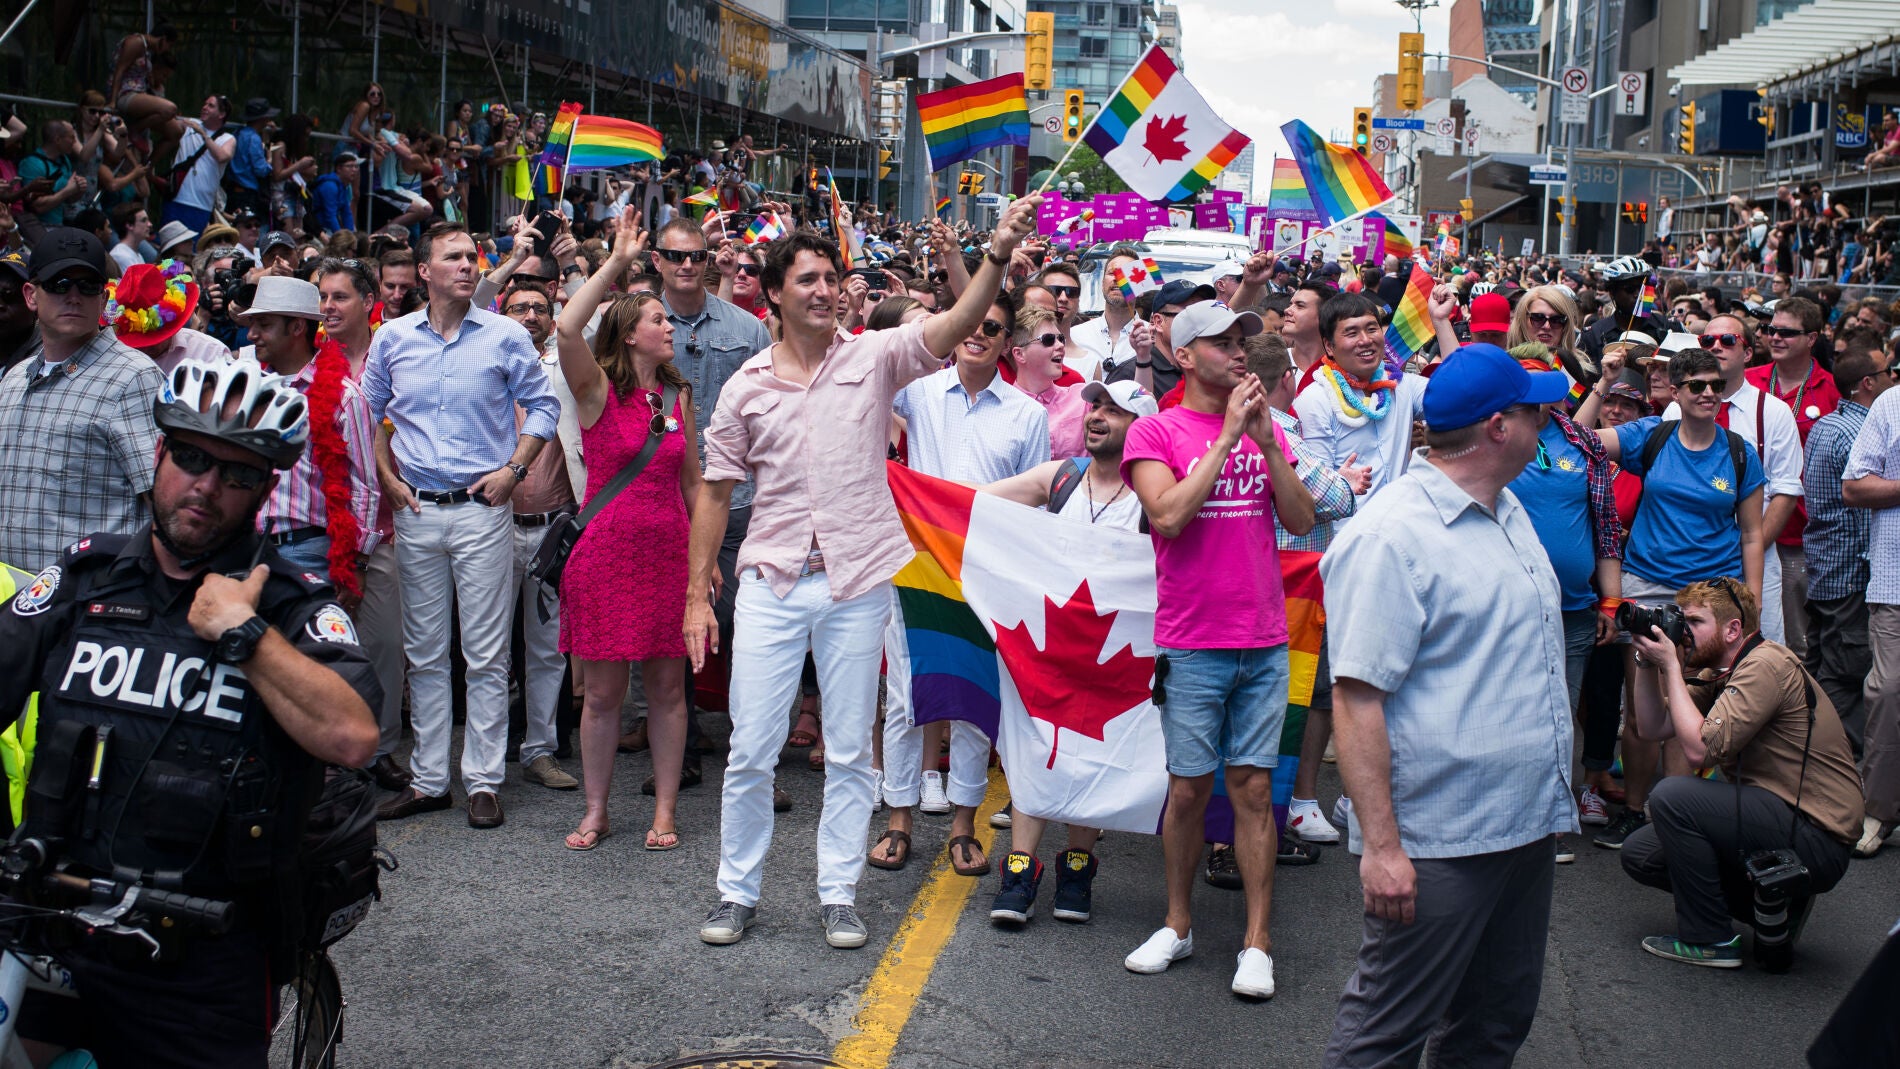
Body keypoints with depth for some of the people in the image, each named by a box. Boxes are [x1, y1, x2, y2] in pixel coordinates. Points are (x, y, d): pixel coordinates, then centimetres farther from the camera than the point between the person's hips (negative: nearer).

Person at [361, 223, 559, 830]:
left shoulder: (506, 337, 0)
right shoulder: (393, 338, 6)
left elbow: (542, 406, 7)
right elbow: (369, 413, 15)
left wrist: (513, 470, -3)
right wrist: (387, 479, 5)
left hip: (482, 510, -2)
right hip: (416, 512, 2)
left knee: (487, 653, -1)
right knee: (424, 653, 8)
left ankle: (484, 781, 6)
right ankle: (428, 780, 16)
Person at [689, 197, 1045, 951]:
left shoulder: (875, 357, 0)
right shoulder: (747, 386, 3)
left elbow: (955, 325, -15)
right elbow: (715, 491, 7)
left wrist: (998, 252, -31)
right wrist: (696, 595, 5)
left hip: (857, 584, 0)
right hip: (771, 584, 1)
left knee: (849, 753, 8)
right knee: (750, 751, 4)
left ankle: (839, 894, 20)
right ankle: (737, 891, 20)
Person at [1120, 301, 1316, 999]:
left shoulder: (1266, 429, 10)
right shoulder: (1156, 432, -2)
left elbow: (1301, 521, 2)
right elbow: (1169, 514, -18)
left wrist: (1265, 439, -9)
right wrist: (1228, 435, -15)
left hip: (1265, 642, 3)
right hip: (1192, 645, -3)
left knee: (1254, 789, 4)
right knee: (1189, 788, 6)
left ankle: (1256, 942, 10)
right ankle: (1178, 924, 23)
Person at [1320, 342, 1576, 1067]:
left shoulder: (1506, 510, 11)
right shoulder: (1390, 537, -18)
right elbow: (1356, 700, -22)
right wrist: (1381, 845, -25)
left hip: (1528, 823, 9)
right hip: (1438, 843, -9)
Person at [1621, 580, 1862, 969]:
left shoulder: (1766, 664, -19)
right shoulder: (1718, 674, 10)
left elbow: (1699, 749, -26)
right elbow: (1653, 727, 9)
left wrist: (1670, 666, -18)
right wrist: (1649, 660, 0)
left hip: (1817, 842, -10)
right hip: (1781, 819, 10)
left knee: (1672, 795, -23)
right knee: (1639, 853, 7)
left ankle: (1708, 940, -9)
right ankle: (1776, 905, 9)